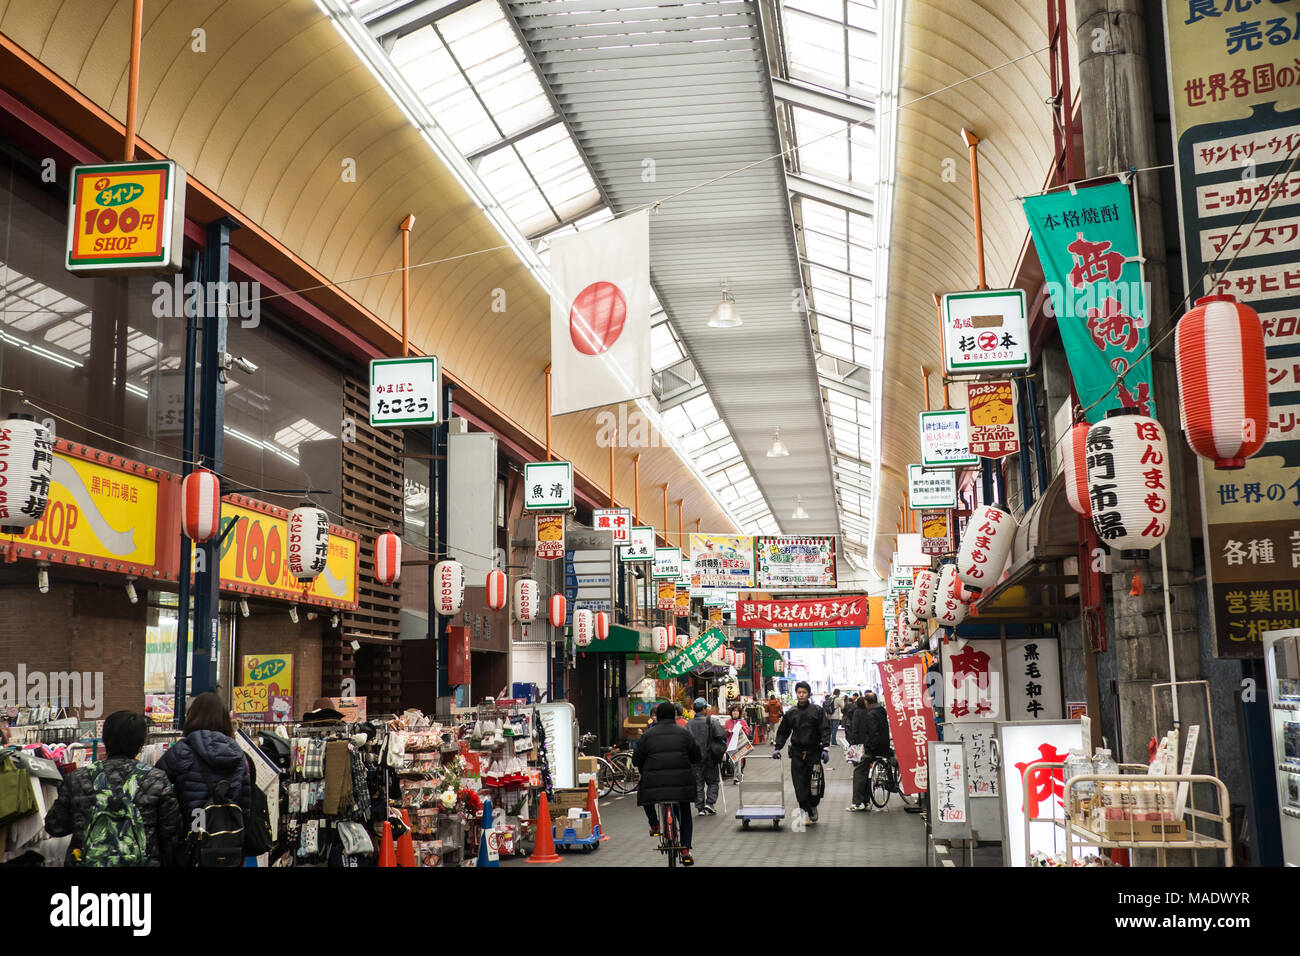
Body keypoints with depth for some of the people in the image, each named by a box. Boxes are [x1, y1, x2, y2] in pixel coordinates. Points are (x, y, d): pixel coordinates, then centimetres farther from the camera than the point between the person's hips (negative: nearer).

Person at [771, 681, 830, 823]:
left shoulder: (817, 711, 1)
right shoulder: (790, 713, 9)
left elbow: (825, 730, -3)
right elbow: (783, 732, 15)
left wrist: (825, 748, -14)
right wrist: (777, 748, 5)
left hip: (814, 752, -2)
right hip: (797, 753, 2)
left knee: (814, 783, 0)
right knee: (800, 785, -4)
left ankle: (813, 806, 23)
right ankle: (807, 811, 1)